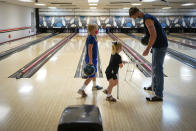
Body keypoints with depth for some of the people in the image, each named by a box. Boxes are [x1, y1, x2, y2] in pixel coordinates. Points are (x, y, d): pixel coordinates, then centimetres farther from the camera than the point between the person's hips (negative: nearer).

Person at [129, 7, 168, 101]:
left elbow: (154, 35, -26)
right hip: (158, 45, 10)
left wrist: (147, 49, -22)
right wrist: (147, 38, 11)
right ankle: (154, 86, 38)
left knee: (157, 69, -7)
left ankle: (159, 95, -2)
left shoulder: (147, 19, -18)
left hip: (160, 46, -10)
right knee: (155, 67, 21)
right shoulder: (148, 17, 13)